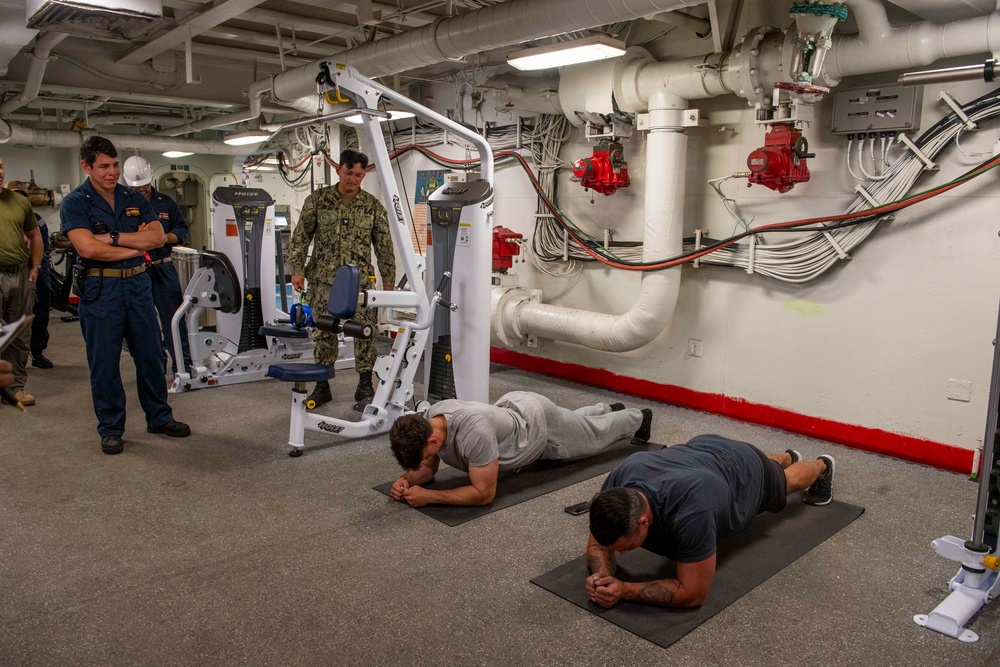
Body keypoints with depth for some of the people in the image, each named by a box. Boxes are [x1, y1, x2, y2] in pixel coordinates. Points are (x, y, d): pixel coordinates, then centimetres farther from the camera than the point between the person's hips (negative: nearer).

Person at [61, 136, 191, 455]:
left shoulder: (134, 199, 9)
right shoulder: (74, 202, -5)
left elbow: (157, 236, -4)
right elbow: (87, 247, -19)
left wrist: (114, 237, -13)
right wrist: (134, 247, -9)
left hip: (138, 284, 4)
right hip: (100, 289, -4)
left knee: (150, 356, 10)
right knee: (104, 363, 4)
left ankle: (159, 417, 24)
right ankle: (110, 429, 17)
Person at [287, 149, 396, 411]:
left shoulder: (373, 206, 5)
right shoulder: (318, 200, 5)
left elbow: (384, 246, 6)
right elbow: (301, 236, 5)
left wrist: (388, 281, 2)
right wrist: (297, 269, -4)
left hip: (360, 281, 0)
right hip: (323, 280, 1)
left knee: (365, 332, -4)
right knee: (323, 333, 6)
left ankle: (365, 386, 9)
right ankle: (322, 387, 19)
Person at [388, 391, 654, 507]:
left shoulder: (474, 432, -49)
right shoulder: (428, 421, -25)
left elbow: (484, 493, -42)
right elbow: (428, 469, -9)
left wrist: (429, 496, -45)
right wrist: (406, 479, -30)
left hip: (541, 425, -6)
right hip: (512, 407, 6)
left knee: (594, 435, 25)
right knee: (577, 421, 36)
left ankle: (638, 418, 55)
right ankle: (609, 409, 66)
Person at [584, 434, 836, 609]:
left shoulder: (690, 512, -53)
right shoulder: (618, 481, -38)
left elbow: (693, 593, -41)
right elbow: (598, 544, -21)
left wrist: (625, 590, -47)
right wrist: (602, 574, -41)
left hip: (748, 468, -4)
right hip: (706, 449, 4)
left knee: (788, 480, 33)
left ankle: (821, 467, 68)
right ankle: (787, 457, 73)